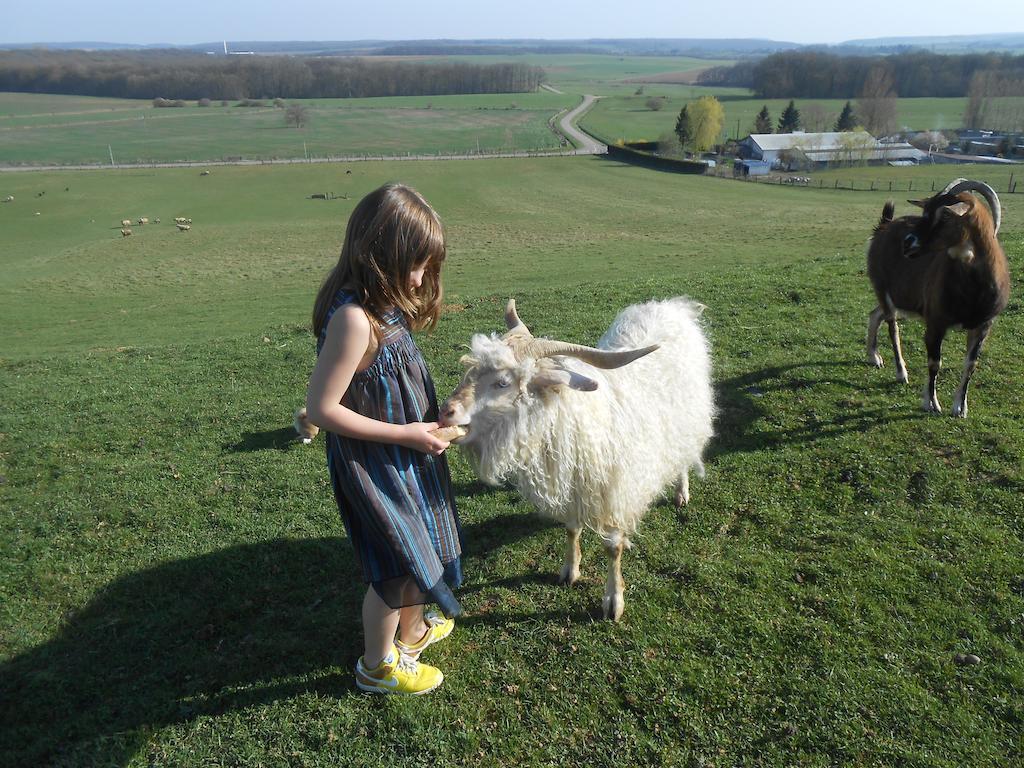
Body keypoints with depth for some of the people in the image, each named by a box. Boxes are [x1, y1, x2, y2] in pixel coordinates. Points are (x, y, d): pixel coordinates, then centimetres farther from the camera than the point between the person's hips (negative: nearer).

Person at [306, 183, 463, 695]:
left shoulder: (382, 303, -2)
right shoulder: (355, 319, -29)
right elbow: (321, 408, -27)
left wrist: (426, 421, -1)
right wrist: (406, 434, -22)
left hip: (406, 456, 9)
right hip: (375, 466, -9)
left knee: (422, 547, 25)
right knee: (399, 567, 10)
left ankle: (411, 632, 50)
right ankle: (378, 666, 35)